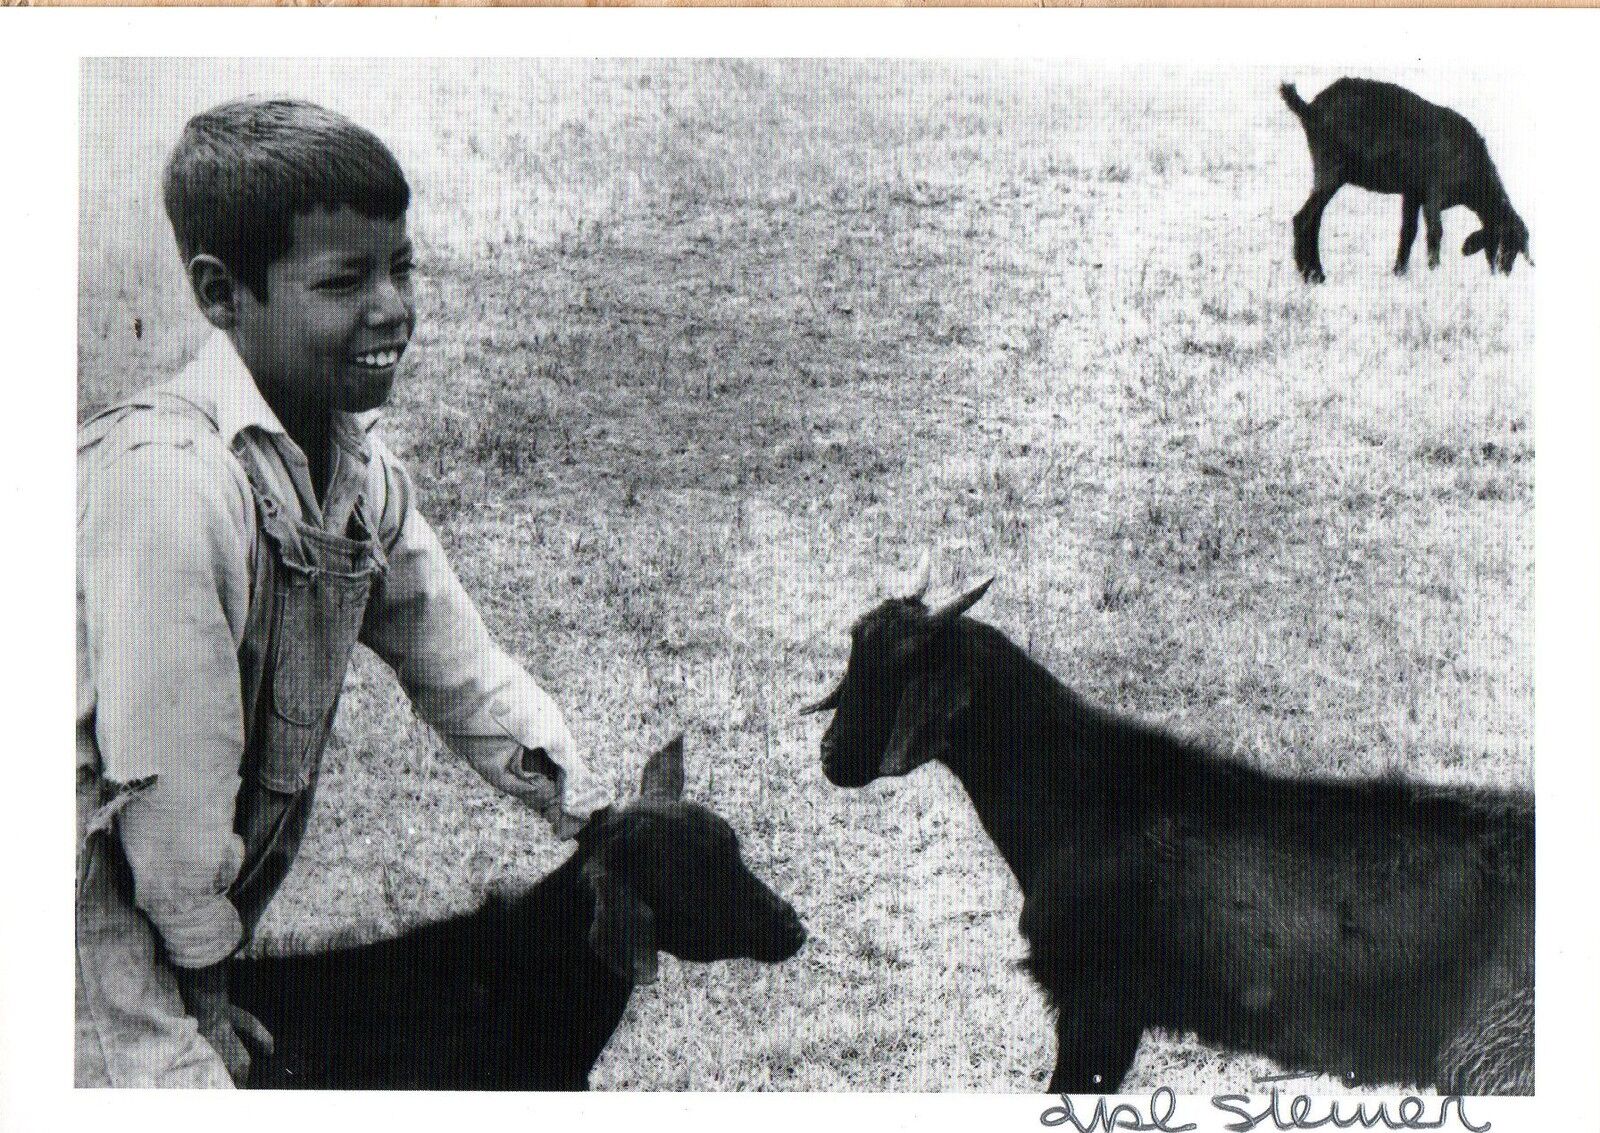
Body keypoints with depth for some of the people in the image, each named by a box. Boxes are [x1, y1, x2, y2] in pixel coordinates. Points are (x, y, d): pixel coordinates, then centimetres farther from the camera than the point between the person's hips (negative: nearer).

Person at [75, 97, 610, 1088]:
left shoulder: (363, 471, 2)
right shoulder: (170, 476, -27)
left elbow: (463, 672, 13)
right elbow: (166, 777, -23)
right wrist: (202, 984, -13)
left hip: (213, 918, 8)